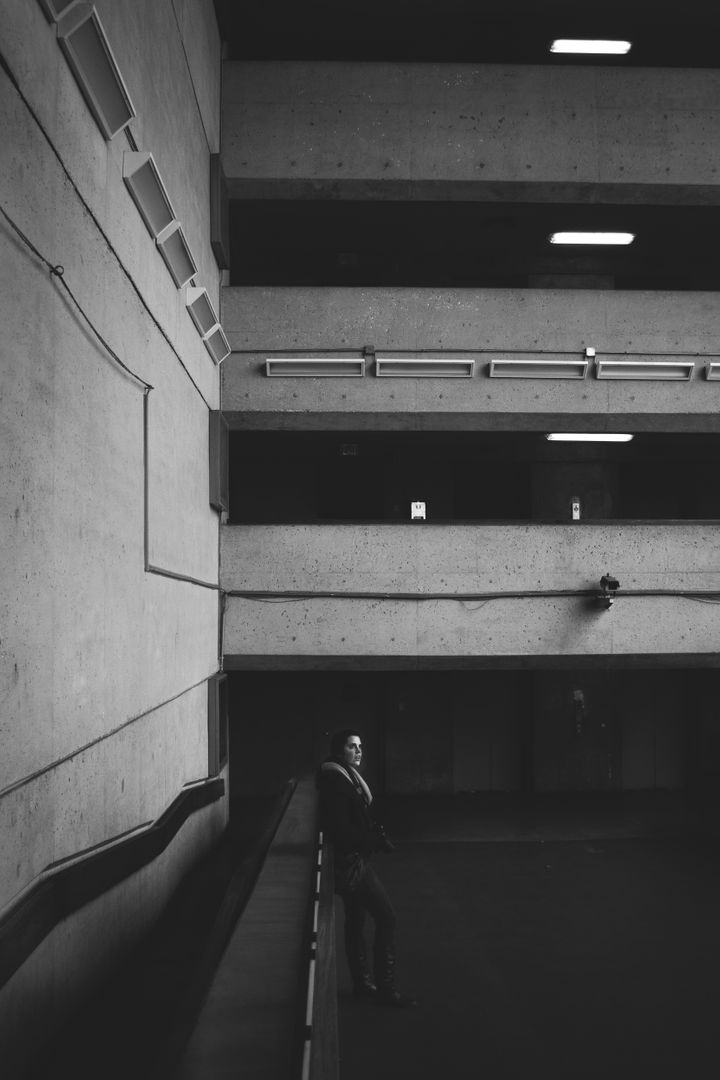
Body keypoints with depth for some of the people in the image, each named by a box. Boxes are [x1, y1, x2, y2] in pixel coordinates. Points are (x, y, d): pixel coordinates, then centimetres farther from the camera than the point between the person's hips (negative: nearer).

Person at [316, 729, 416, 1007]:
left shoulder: (346, 776, 12)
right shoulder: (335, 780, -19)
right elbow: (341, 830, -22)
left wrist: (376, 835, -2)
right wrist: (375, 841, -14)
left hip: (354, 860, 10)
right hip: (352, 861, -10)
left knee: (356, 921, 16)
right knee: (386, 917, -8)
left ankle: (362, 983, 25)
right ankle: (385, 988, -3)